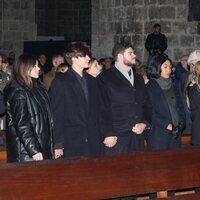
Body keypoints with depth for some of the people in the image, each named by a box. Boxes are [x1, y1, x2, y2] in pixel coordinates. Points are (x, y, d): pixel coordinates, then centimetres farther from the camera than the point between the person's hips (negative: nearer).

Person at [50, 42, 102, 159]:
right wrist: (57, 145, -10)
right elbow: (56, 115, -6)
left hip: (93, 144, 5)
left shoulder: (91, 81, 14)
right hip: (71, 145, -5)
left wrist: (100, 138, 10)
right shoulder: (61, 82, -4)